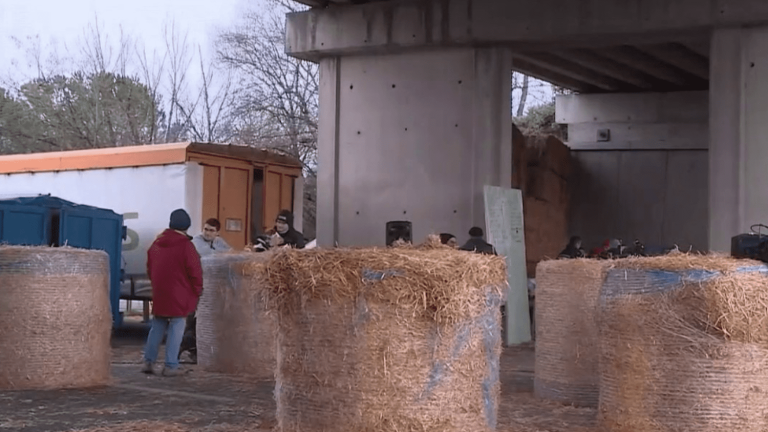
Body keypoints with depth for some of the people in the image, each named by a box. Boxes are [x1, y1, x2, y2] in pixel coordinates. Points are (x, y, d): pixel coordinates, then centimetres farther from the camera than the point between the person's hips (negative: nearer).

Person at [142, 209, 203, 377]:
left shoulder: (157, 243, 7)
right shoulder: (185, 245, -13)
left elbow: (150, 268, 16)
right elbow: (195, 270, -13)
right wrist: (197, 290, 1)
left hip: (159, 294, 6)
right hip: (179, 296, -6)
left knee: (157, 326, 16)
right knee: (176, 328, -1)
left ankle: (148, 361, 13)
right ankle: (171, 366, -2)